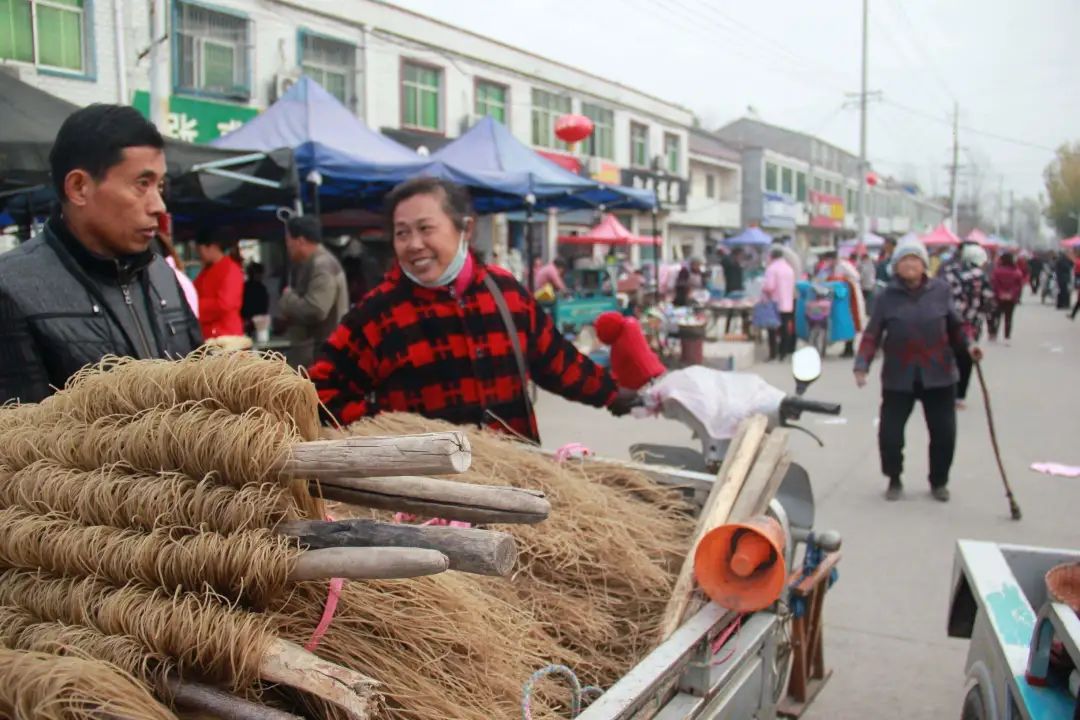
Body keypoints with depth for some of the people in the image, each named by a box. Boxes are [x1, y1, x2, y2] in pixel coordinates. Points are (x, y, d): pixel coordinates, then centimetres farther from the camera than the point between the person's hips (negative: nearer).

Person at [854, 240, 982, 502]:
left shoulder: (940, 290, -1)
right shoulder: (887, 296, -4)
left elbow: (954, 325, 9)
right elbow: (872, 335, -5)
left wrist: (967, 345, -8)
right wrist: (862, 364, -15)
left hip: (938, 375, 1)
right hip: (898, 377, -1)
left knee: (944, 432, 7)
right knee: (889, 433, -1)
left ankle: (938, 482, 31)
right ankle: (894, 480, 24)